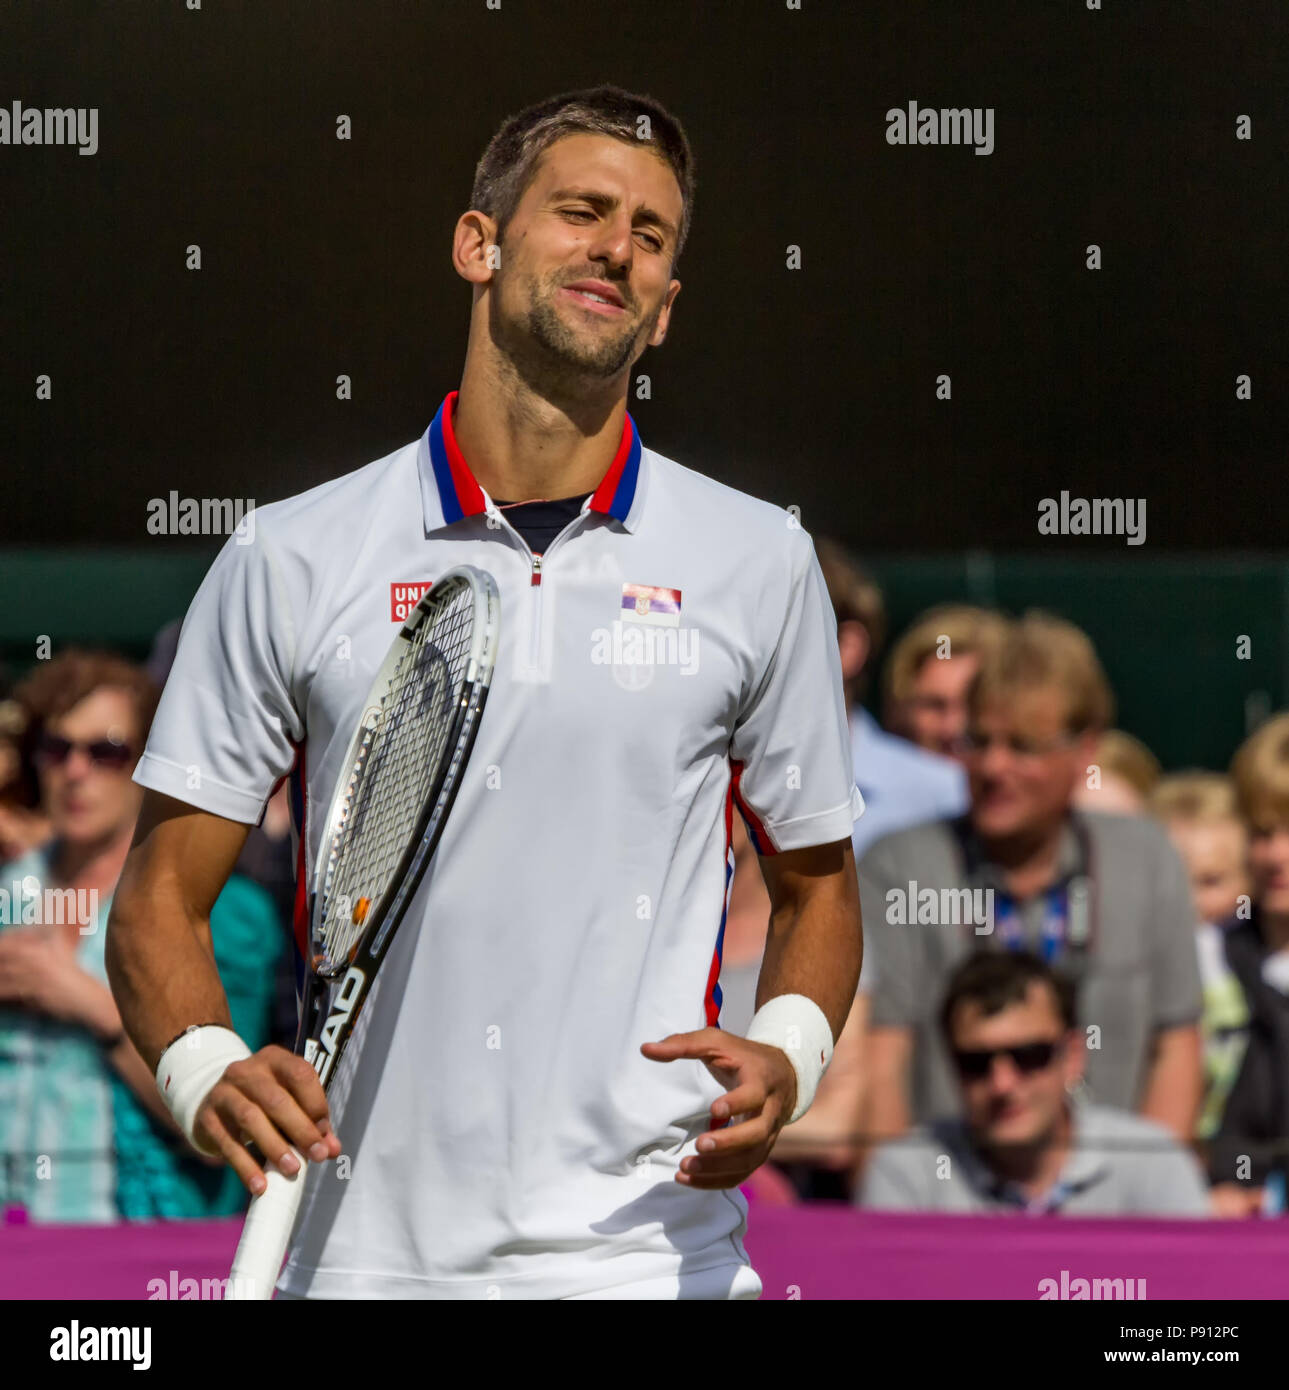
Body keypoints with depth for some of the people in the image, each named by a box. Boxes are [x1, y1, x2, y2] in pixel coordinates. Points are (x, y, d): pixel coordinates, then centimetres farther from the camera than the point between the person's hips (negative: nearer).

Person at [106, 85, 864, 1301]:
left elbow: (816, 883, 14)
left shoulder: (761, 564, 5)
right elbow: (161, 894, 5)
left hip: (648, 1255, 0)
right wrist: (206, 1070, -14)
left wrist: (785, 1059, -6)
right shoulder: (290, 563, 2)